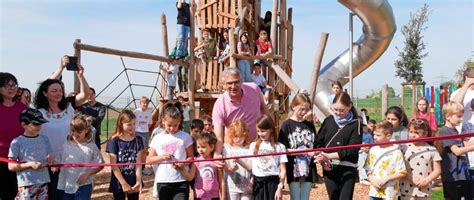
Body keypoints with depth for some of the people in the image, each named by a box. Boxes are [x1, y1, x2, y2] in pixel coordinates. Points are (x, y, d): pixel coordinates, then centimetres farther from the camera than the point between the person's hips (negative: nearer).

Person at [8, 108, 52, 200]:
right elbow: (11, 166, -7)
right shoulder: (17, 142, -6)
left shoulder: (44, 139, 9)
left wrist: (50, 159, -7)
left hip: (43, 182, 5)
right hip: (26, 185, -5)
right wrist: (30, 164, -18)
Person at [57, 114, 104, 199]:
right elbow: (61, 163, 11)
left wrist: (87, 174, -15)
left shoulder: (91, 147, -9)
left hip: (83, 187, -4)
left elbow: (100, 164, -5)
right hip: (66, 186, 5)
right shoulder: (66, 145, 3)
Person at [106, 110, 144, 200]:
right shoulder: (114, 141, -10)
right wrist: (124, 183, -15)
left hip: (134, 182, 3)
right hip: (119, 183, -3)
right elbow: (114, 166, -12)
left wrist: (138, 181, -14)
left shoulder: (138, 140, 0)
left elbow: (138, 163, -3)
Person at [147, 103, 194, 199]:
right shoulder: (157, 139, 5)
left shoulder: (185, 137, 2)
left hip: (181, 181, -2)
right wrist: (161, 157, -12)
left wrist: (182, 164, -18)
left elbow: (190, 157, 2)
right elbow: (149, 159, 6)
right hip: (162, 182, 2)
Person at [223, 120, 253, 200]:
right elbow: (225, 167, -6)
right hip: (232, 186, 0)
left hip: (247, 186, 0)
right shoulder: (227, 148, -3)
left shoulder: (249, 148, -4)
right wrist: (230, 169, -28)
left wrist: (252, 183, -6)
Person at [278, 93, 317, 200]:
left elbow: (315, 146, 10)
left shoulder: (310, 125, 9)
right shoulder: (287, 125, -5)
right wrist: (304, 151, -18)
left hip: (308, 169, 4)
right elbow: (283, 149, -10)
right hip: (293, 169, -4)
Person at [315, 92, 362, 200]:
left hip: (347, 170, -3)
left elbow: (352, 149, -13)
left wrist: (329, 156, -19)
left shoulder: (355, 124, -5)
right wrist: (322, 157, -13)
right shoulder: (328, 121, 6)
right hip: (329, 168, 3)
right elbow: (319, 142, 6)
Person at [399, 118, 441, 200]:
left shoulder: (431, 150, 2)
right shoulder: (404, 147, -1)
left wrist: (426, 180, -12)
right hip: (407, 190, -1)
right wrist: (411, 178, -16)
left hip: (424, 190, 2)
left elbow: (437, 170, 3)